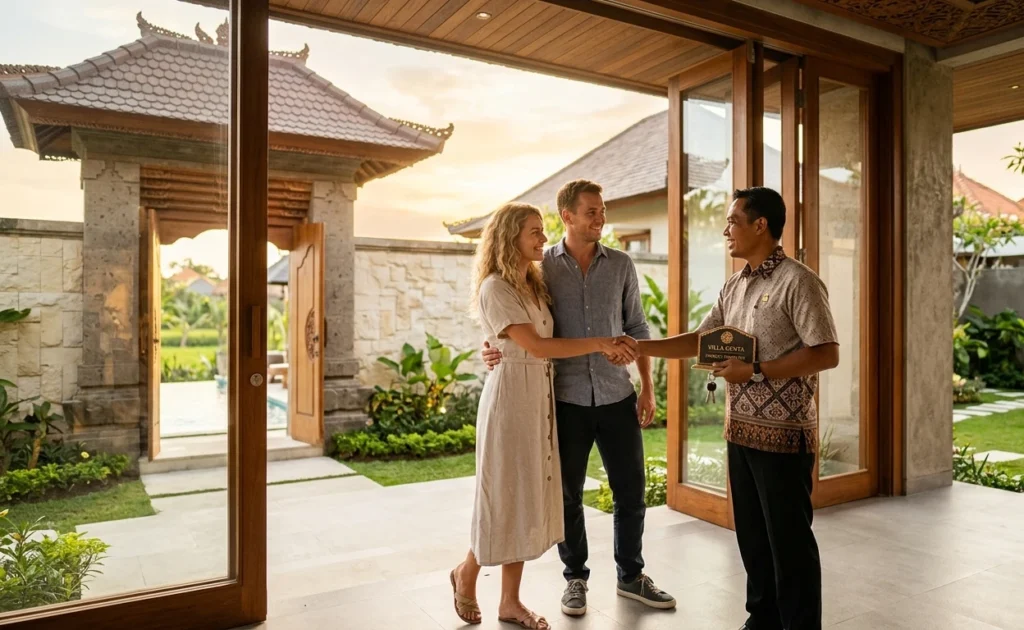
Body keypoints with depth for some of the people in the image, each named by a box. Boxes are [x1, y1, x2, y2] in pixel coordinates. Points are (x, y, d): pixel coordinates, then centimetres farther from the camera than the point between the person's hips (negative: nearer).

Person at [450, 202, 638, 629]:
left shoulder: (535, 285, 13)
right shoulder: (495, 288, -13)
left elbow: (553, 339, 10)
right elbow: (537, 347, -20)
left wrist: (607, 350, -4)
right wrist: (600, 343, -20)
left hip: (542, 397, 8)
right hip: (512, 397, -8)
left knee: (530, 498, 11)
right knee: (507, 498, 2)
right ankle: (467, 574, 29)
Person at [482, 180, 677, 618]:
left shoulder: (621, 265, 4)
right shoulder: (542, 266, -2)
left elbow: (637, 329, 8)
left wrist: (647, 388, 4)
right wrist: (496, 352, -19)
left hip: (617, 396, 2)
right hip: (566, 399, -2)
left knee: (631, 491, 10)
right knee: (568, 495, 10)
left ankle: (631, 576, 31)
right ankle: (575, 578, 30)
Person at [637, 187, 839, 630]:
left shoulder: (798, 282, -12)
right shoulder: (733, 287, 11)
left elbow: (827, 354, -17)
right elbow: (698, 342, 13)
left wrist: (756, 371, -20)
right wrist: (639, 347, 5)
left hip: (784, 433, -8)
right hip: (741, 429, 8)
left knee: (789, 538, 4)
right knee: (751, 534, 16)